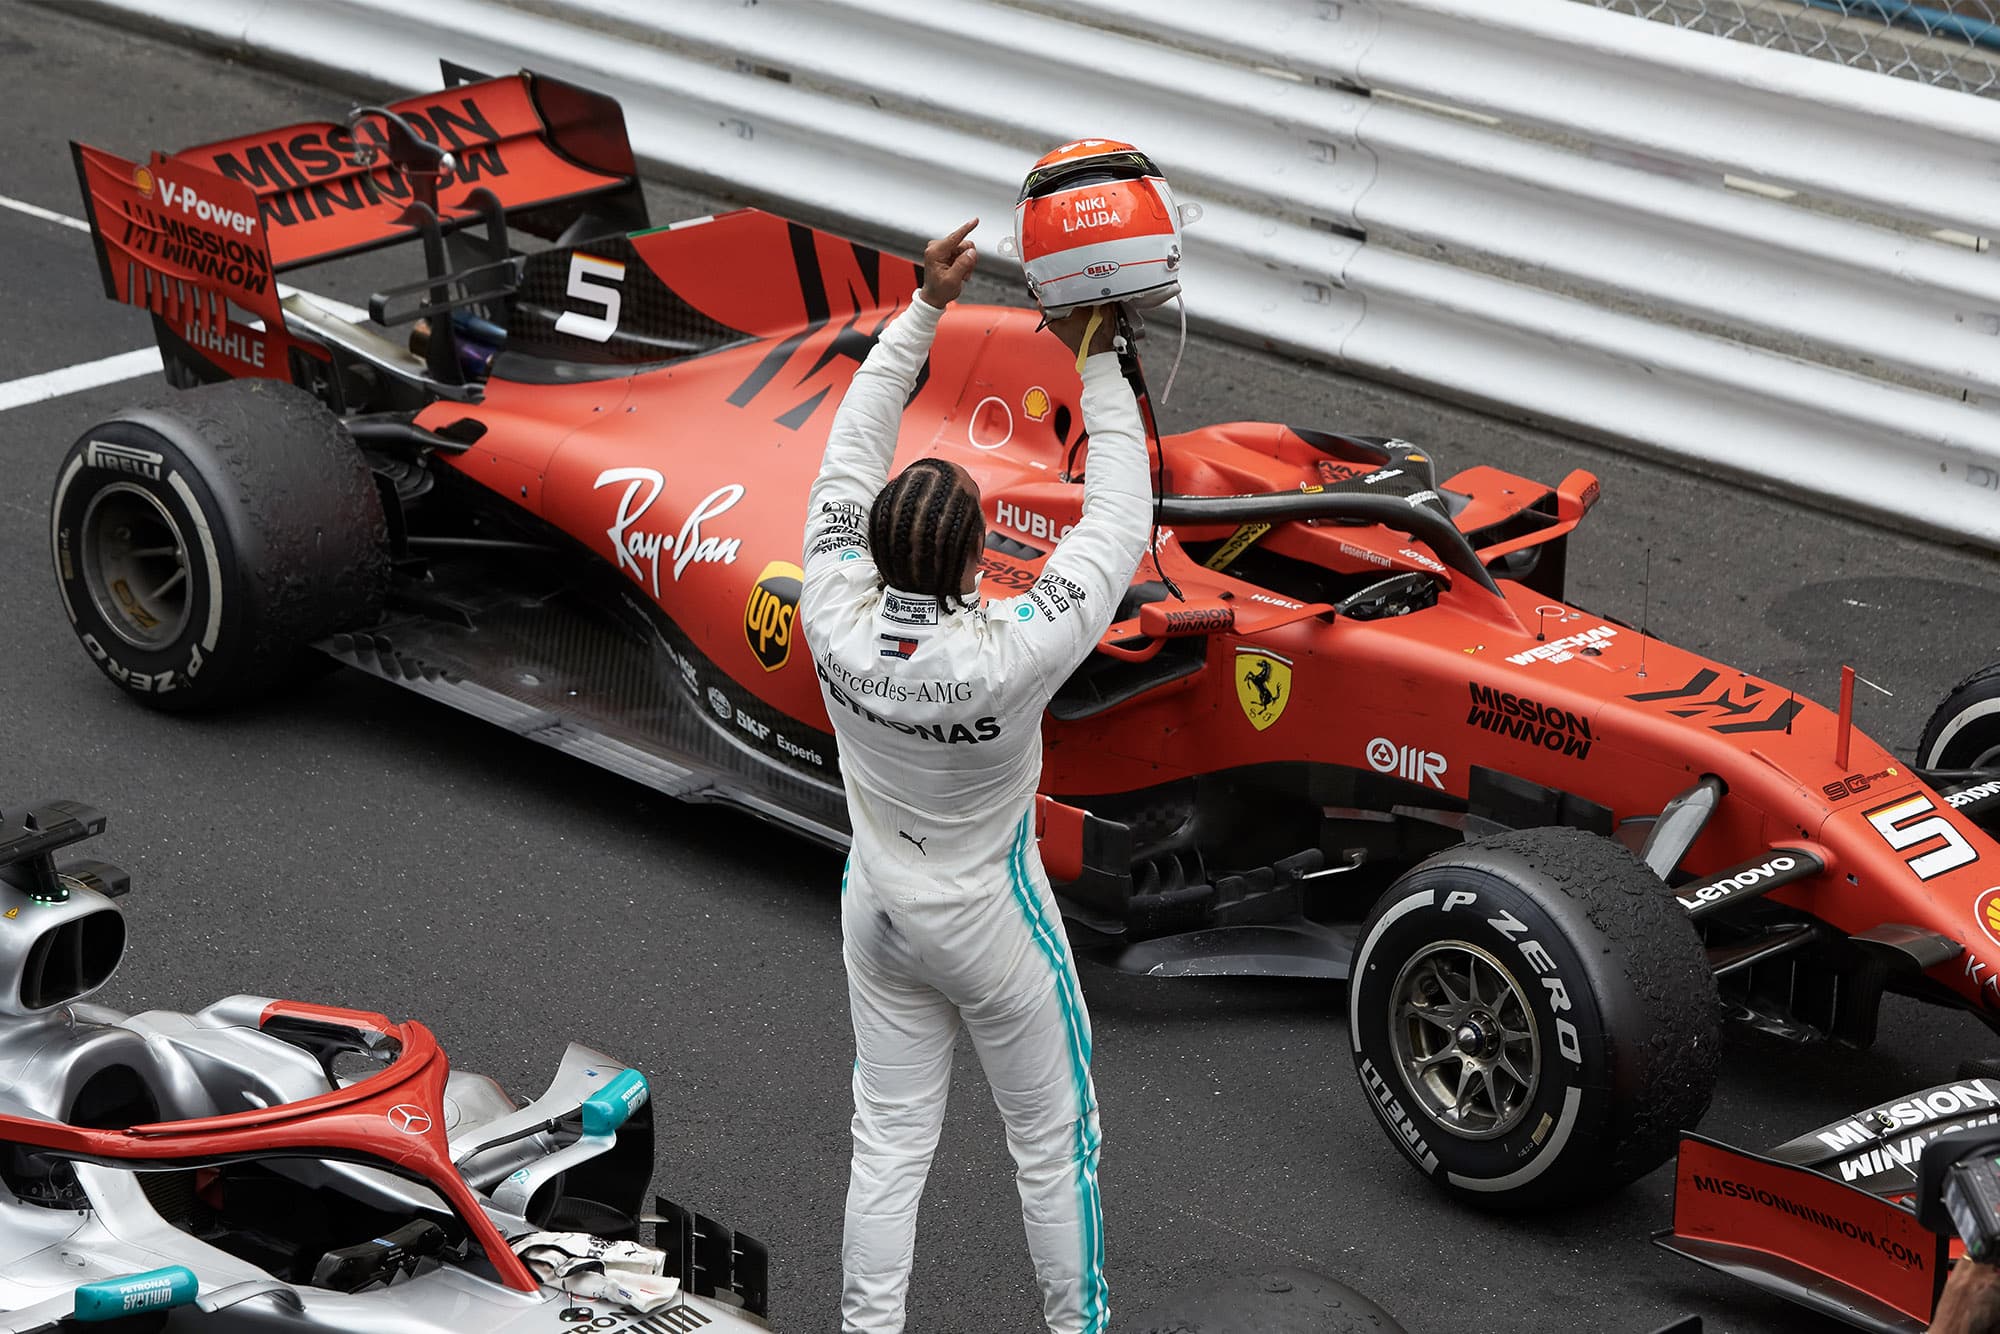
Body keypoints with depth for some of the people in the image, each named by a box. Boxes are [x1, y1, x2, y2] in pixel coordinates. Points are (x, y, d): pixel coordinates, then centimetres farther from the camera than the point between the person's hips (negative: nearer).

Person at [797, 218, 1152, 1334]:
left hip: (879, 912, 4)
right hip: (992, 926, -4)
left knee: (890, 1142, 16)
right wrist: (1095, 364, -18)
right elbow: (1119, 524, -24)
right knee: (1055, 1139, 17)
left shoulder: (835, 623, -24)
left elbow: (851, 454, -11)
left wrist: (925, 308, -9)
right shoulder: (1009, 659, -35)